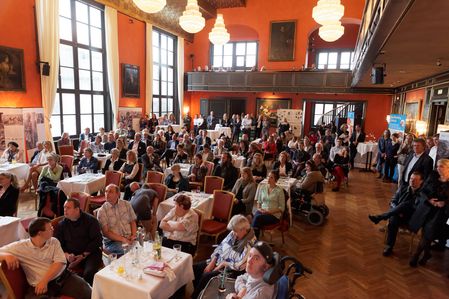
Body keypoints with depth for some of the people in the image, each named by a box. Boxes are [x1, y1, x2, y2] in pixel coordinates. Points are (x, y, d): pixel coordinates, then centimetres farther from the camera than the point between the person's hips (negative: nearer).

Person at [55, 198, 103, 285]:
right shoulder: (61, 224, 10)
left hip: (89, 253, -3)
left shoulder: (91, 220, -1)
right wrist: (66, 255, -12)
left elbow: (97, 240, -4)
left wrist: (83, 255, -11)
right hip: (70, 255, 3)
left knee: (89, 273, -31)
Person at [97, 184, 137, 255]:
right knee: (122, 252, -35)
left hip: (129, 239, 3)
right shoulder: (102, 211, 0)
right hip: (112, 241, -3)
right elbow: (106, 232, -5)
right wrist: (123, 239, -15)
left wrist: (133, 235, -6)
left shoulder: (126, 204, 10)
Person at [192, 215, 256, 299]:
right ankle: (194, 291, 15)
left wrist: (224, 264, -14)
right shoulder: (233, 234, -1)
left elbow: (239, 266, -24)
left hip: (230, 270, -8)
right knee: (195, 268, -2)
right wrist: (212, 263, -4)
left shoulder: (249, 244, -23)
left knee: (206, 276, -23)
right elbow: (220, 247, 6)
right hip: (218, 262, 8)